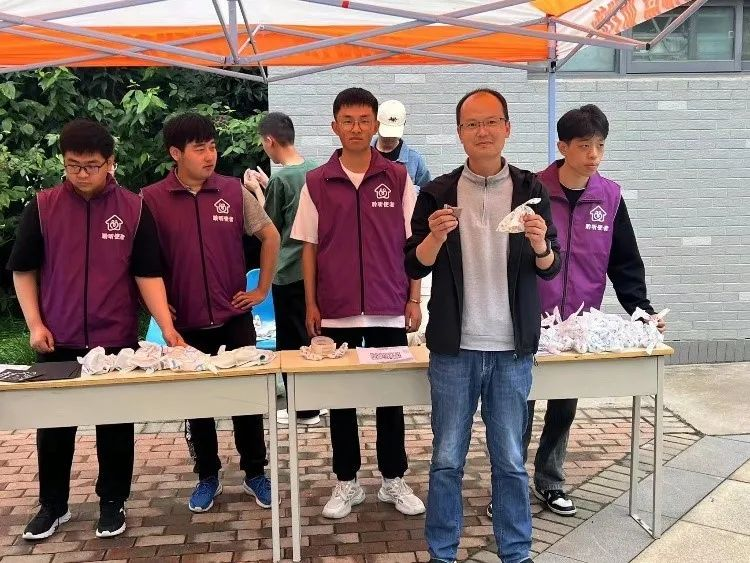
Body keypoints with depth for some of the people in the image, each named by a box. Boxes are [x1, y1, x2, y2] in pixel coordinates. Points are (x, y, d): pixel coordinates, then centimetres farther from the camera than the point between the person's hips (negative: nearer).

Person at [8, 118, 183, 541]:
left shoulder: (134, 209, -3)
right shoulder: (43, 207, -1)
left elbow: (148, 274, -4)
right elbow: (23, 270, 6)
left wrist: (167, 327, -14)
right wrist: (35, 324, -3)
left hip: (117, 340, -1)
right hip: (59, 341, 1)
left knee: (115, 426, 9)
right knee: (54, 427, 11)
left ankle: (113, 502, 26)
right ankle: (53, 505, 29)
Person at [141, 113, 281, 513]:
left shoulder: (234, 191, -2)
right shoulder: (152, 199, -5)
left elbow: (270, 236, 7)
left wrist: (262, 289, 4)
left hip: (235, 317, 1)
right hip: (186, 322, 0)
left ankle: (255, 472, 25)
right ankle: (207, 476, 28)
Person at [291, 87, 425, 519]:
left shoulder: (398, 178, 1)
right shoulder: (317, 183, 2)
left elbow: (411, 242, 3)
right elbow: (310, 246, 5)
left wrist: (414, 299, -1)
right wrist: (311, 304, 1)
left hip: (389, 309, 0)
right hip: (336, 310, 1)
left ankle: (394, 480, 24)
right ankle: (347, 482, 24)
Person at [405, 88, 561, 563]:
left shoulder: (529, 188, 3)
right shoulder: (438, 192, 2)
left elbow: (551, 269, 4)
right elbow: (415, 266, 1)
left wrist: (540, 246, -17)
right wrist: (437, 236, -19)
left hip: (512, 349, 1)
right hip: (454, 348, 0)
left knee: (511, 460, 9)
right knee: (447, 460, 8)